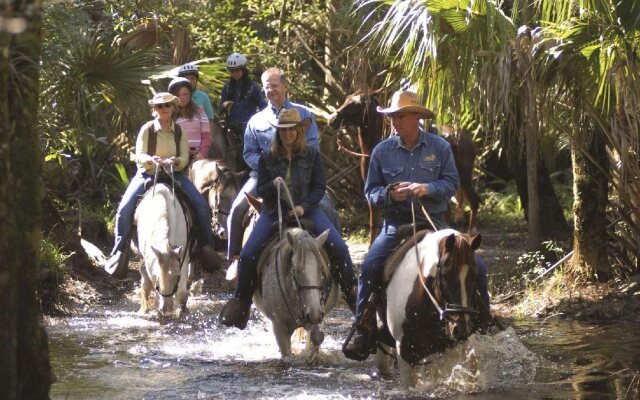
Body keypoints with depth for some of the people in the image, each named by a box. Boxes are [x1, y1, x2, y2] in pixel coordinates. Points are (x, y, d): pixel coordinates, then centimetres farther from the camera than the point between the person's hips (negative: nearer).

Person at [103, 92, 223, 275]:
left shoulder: (179, 131, 4)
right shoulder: (147, 129, -2)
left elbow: (184, 158, 0)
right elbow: (139, 156, -8)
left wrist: (176, 161, -23)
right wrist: (151, 159, -30)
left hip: (173, 173, 2)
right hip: (147, 174, -2)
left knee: (201, 204, -17)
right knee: (125, 208, -23)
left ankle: (207, 247, -4)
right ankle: (118, 251, -11)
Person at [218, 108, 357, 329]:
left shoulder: (312, 155, 2)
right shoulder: (267, 158, 3)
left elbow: (319, 187, 1)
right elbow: (261, 190, 6)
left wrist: (304, 206, -14)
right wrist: (273, 185, -17)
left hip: (306, 209, 0)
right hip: (274, 212, 1)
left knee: (339, 248, -19)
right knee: (248, 253, -16)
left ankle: (352, 292, -1)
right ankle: (242, 300, 2)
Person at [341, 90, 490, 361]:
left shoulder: (439, 147, 2)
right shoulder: (382, 151, 4)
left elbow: (452, 183, 0)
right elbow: (371, 191, 6)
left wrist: (427, 189, -20)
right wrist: (391, 195, -15)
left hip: (434, 223, 1)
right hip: (397, 224, -1)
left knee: (476, 268, -11)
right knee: (370, 267, -24)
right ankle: (362, 332, -17)